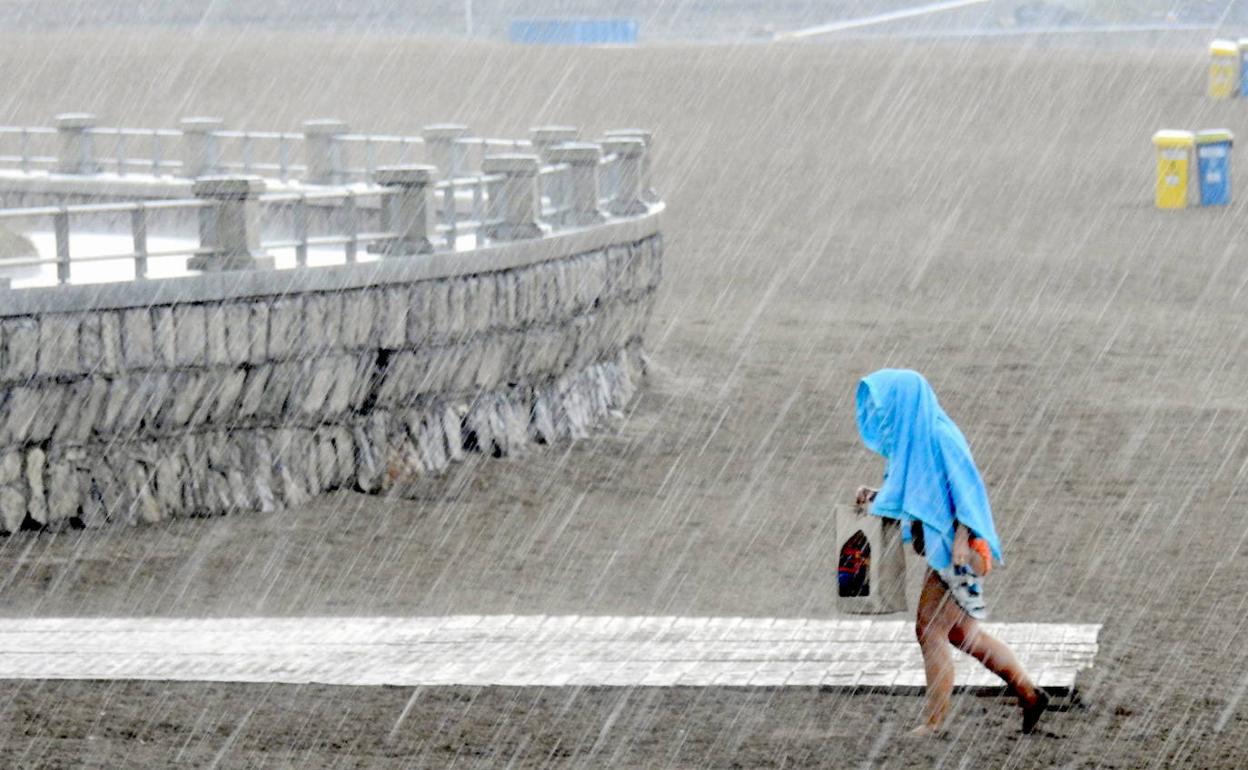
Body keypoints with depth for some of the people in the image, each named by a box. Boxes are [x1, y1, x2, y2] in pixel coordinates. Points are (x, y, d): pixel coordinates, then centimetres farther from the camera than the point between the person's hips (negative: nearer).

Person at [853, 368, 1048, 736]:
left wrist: (961, 540, -25)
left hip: (955, 548, -10)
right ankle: (1029, 693, 22)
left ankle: (933, 724, -1)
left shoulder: (938, 436, -15)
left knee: (930, 631, -6)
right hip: (941, 551, 10)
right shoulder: (910, 436, 13)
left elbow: (965, 486, -19)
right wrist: (877, 497, 6)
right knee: (959, 632, 15)